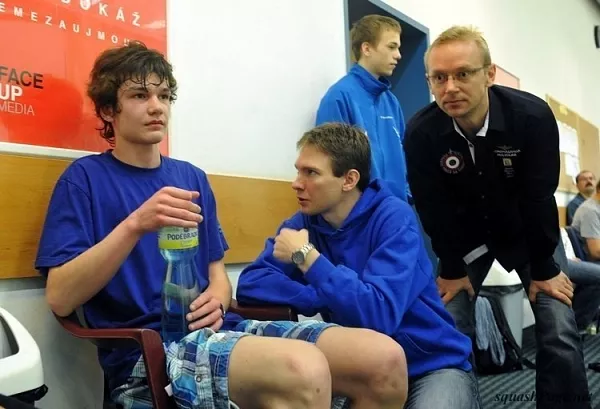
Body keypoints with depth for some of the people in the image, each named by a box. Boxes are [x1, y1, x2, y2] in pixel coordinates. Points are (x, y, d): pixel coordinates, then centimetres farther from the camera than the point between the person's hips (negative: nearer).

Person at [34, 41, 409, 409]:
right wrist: (135, 224, -21)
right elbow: (60, 299, -9)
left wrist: (216, 301, -4)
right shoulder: (85, 177, 1)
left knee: (386, 358, -14)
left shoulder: (192, 177, 18)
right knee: (305, 370, -36)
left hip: (217, 330, 6)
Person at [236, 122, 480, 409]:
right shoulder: (304, 223, -3)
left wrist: (306, 255, -27)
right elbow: (251, 284, -12)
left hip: (432, 367, -3)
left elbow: (379, 314, -29)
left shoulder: (394, 218, -17)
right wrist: (327, 297, -21)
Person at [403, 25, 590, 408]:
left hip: (530, 231, 0)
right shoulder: (420, 133, -25)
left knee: (559, 333, -8)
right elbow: (434, 209, -16)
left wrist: (543, 270, -13)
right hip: (465, 235, 1)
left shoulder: (533, 116, -27)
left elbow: (538, 198, -20)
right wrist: (453, 270, -9)